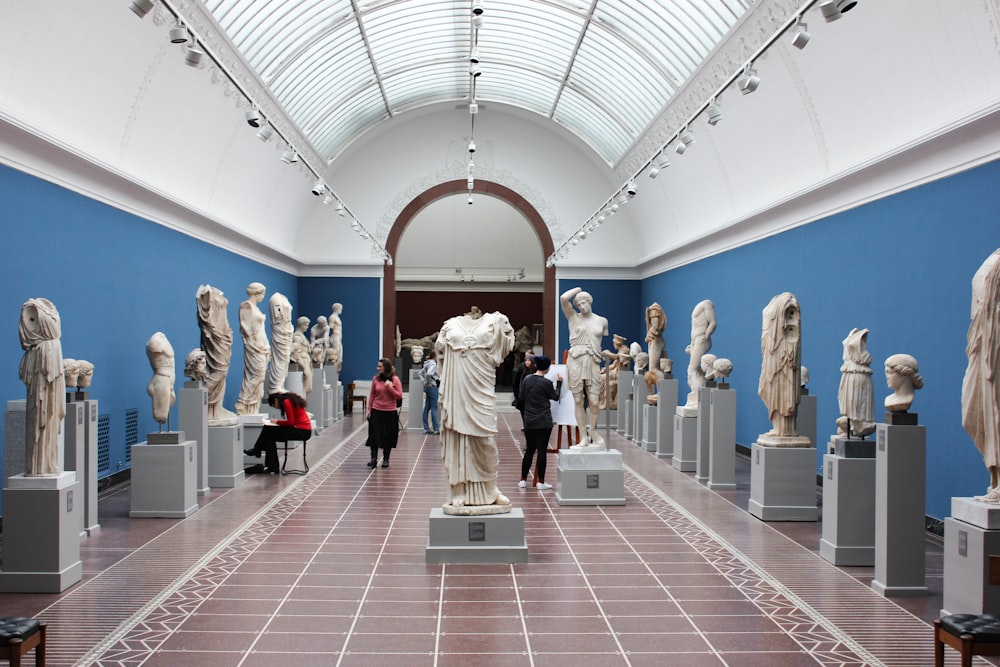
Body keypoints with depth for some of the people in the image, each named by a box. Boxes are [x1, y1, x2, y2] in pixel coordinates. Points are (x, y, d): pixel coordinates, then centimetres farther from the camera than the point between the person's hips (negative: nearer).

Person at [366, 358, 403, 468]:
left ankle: (386, 460, 19)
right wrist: (369, 409, 5)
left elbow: (399, 396, -6)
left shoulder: (395, 379, -5)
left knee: (388, 437, 7)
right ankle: (374, 458, 8)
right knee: (374, 435, -2)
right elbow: (371, 395, 7)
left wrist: (390, 387, -19)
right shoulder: (376, 379, 0)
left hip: (390, 412, -1)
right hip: (376, 411, 1)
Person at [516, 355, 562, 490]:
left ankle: (523, 480, 15)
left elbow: (521, 398, 9)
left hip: (529, 421, 5)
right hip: (544, 422, -5)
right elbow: (555, 397, 3)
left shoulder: (526, 379, 3)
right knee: (542, 450, 0)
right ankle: (541, 482, 3)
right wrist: (559, 382, 13)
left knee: (529, 450, 13)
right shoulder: (546, 382, -11)